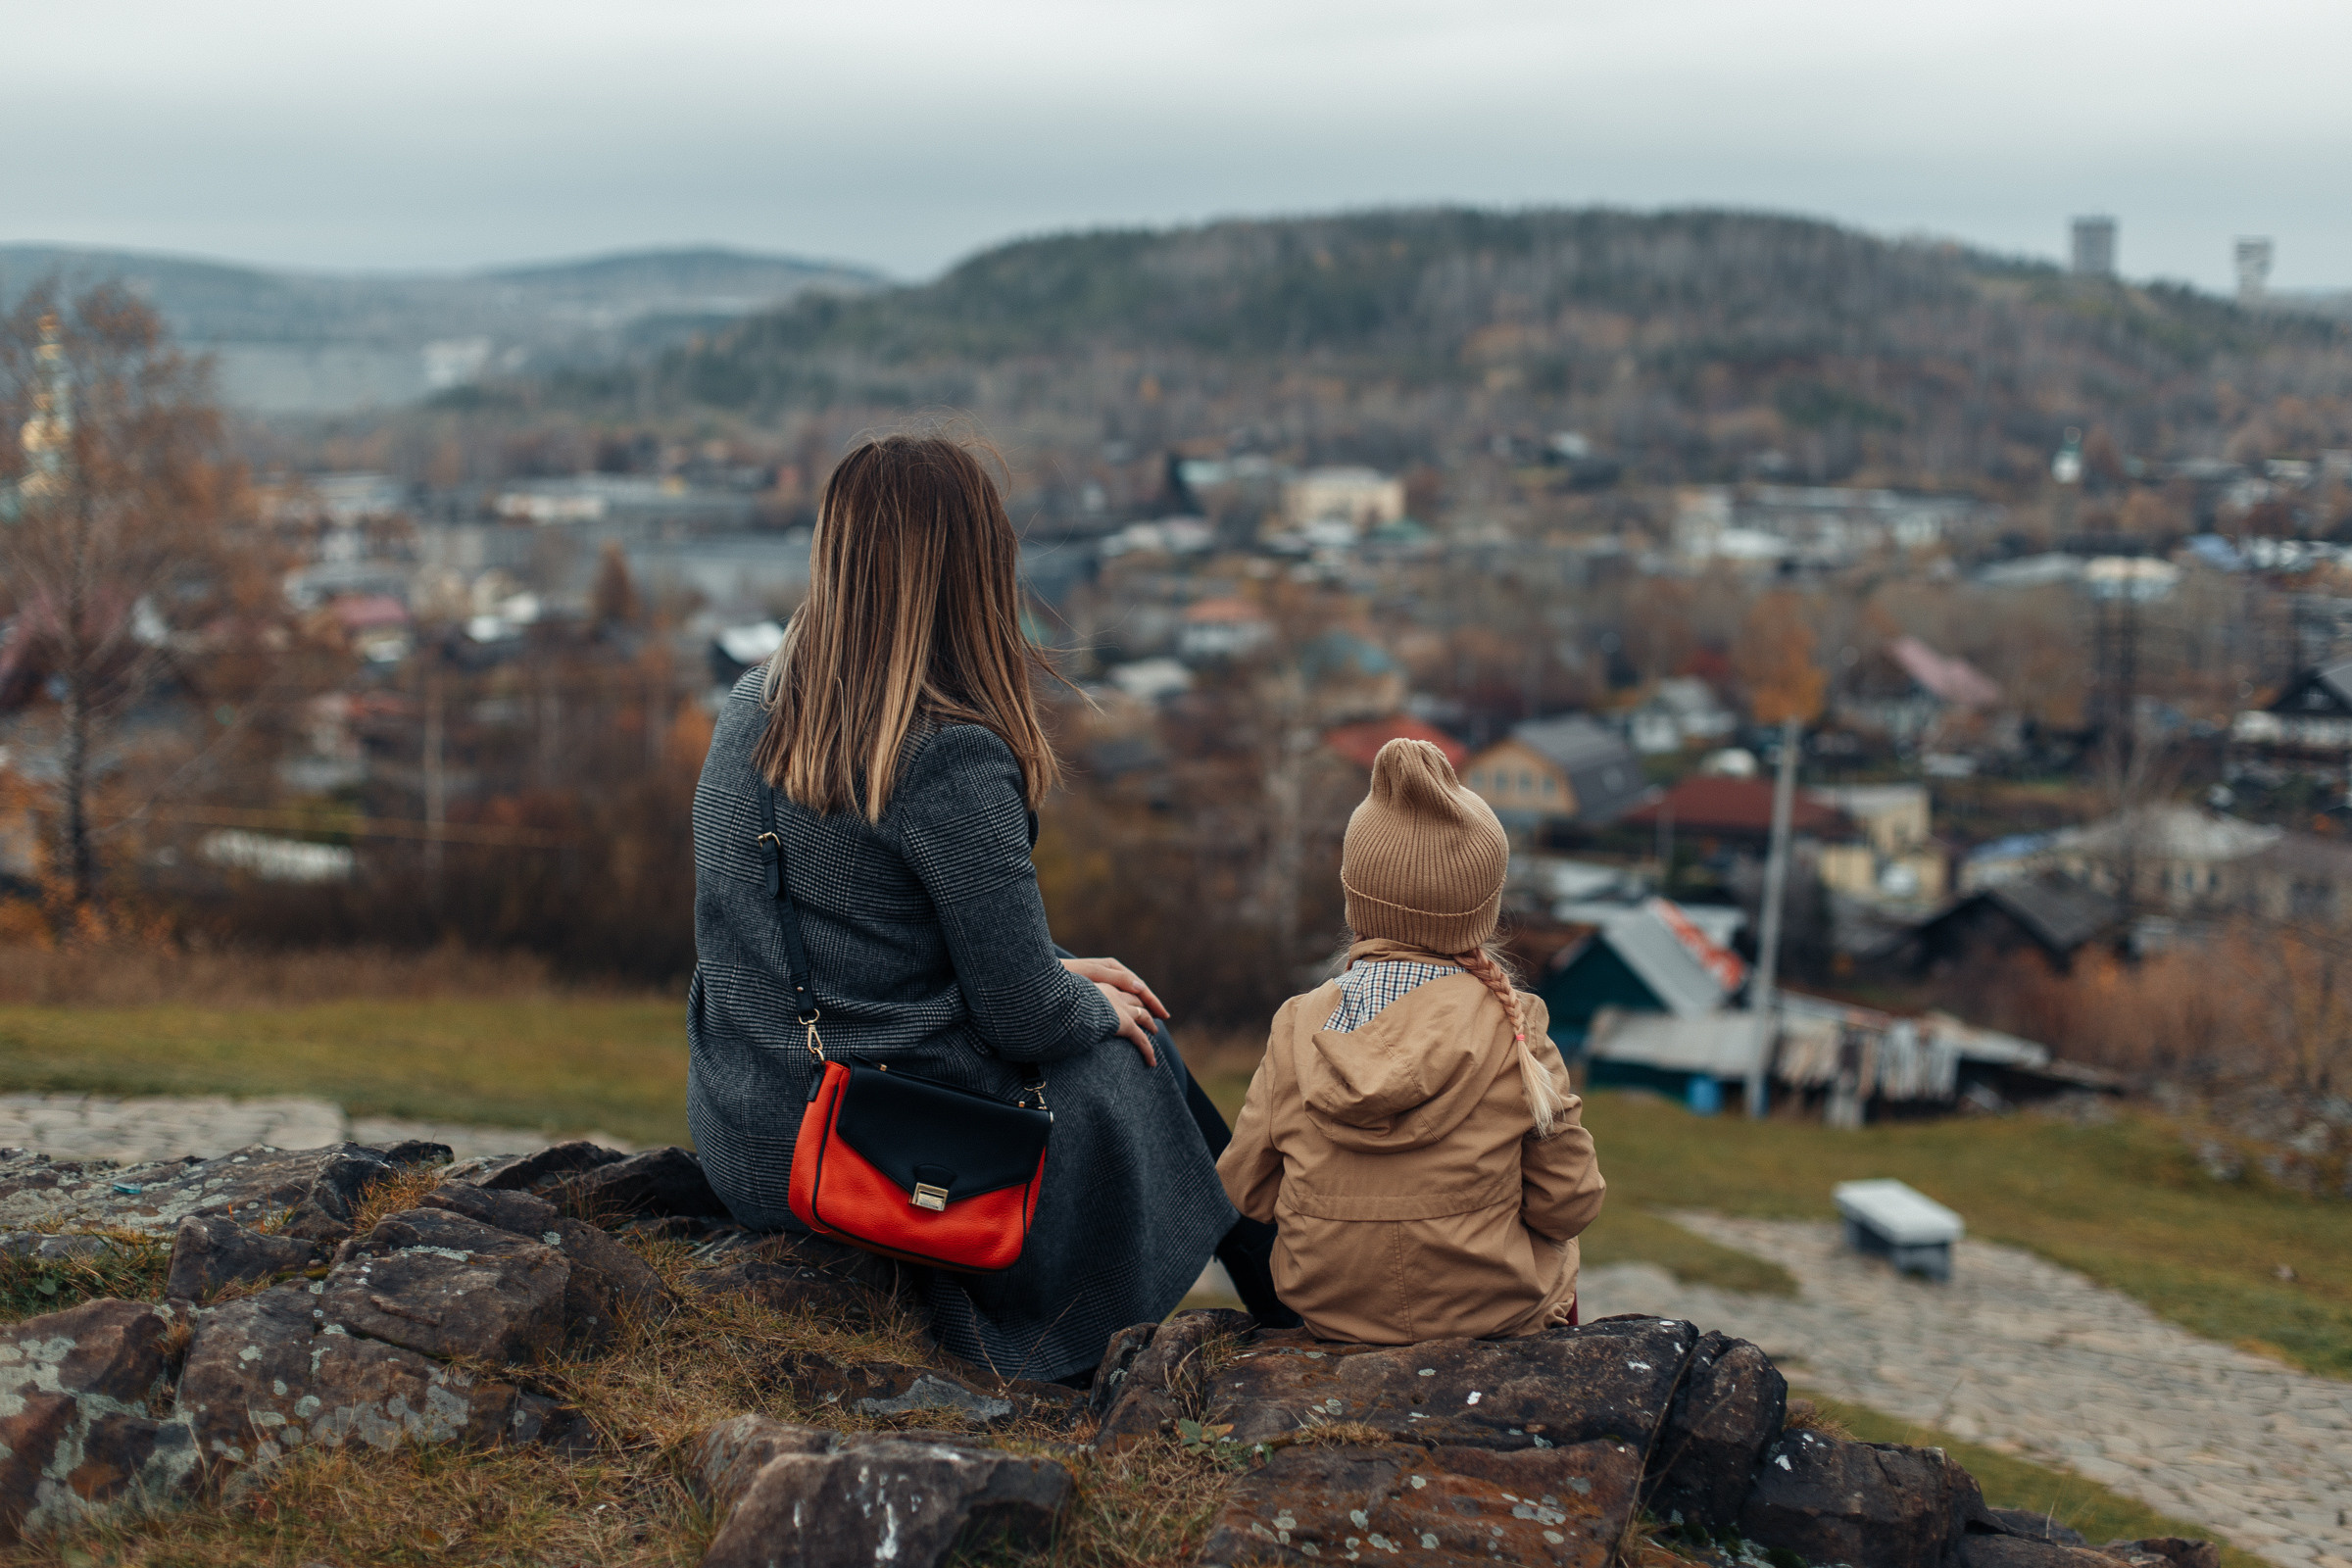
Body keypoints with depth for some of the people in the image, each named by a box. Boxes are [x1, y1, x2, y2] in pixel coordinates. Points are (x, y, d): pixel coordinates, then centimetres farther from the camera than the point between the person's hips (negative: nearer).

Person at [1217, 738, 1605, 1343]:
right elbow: (1568, 1203, -12)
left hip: (1327, 1309, 3)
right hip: (1495, 1310, -3)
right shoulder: (1511, 1030, -18)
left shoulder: (1298, 1027, -12)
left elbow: (1247, 1187, -3)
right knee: (1554, 1249, 32)